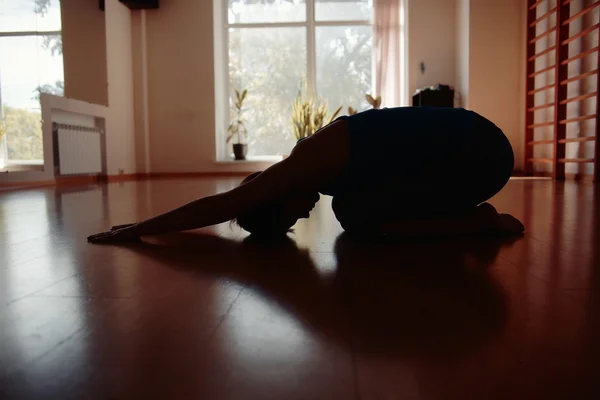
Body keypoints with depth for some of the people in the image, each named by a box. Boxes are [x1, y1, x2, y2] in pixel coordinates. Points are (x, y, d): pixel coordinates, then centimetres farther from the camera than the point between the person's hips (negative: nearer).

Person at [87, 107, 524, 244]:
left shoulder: (307, 165, -22)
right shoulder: (319, 163, 5)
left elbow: (222, 205, -21)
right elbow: (230, 203, 14)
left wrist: (138, 230, -12)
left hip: (478, 152, -9)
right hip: (465, 146, 9)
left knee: (358, 216, -14)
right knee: (354, 203, 8)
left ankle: (480, 221, -5)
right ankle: (472, 217, 12)